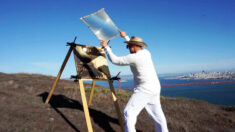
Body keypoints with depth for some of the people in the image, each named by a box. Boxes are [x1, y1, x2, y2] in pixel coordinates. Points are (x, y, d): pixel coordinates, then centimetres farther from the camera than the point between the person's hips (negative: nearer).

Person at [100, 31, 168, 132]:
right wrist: (125, 37, 33)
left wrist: (106, 47, 2)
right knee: (156, 113, 19)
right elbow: (135, 48, 29)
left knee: (129, 112, -3)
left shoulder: (133, 57, -16)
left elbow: (115, 60, -9)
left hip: (144, 90, -9)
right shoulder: (146, 53, 7)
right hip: (155, 89, 9)